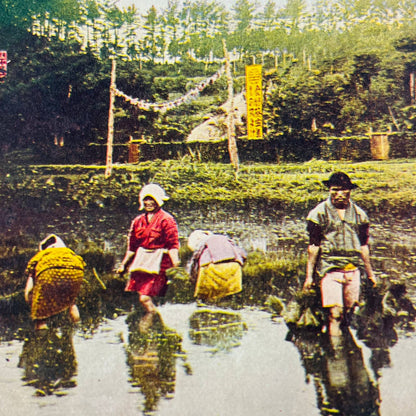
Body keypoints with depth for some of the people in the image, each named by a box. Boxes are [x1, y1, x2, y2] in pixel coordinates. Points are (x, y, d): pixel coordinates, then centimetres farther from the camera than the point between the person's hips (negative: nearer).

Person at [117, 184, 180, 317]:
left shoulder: (166, 220, -3)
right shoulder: (138, 221, 15)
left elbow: (173, 245, -8)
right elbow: (132, 247, 22)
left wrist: (175, 265, -17)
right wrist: (123, 265, 22)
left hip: (158, 263, -6)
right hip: (140, 263, 6)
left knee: (145, 298, -15)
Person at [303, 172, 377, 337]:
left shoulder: (358, 214, 10)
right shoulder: (319, 213, -1)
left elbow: (363, 246, 17)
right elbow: (313, 246, -1)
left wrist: (370, 273, 19)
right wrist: (309, 275, -3)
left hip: (353, 270, 4)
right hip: (330, 269, -4)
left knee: (349, 310, 9)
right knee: (335, 313, -11)